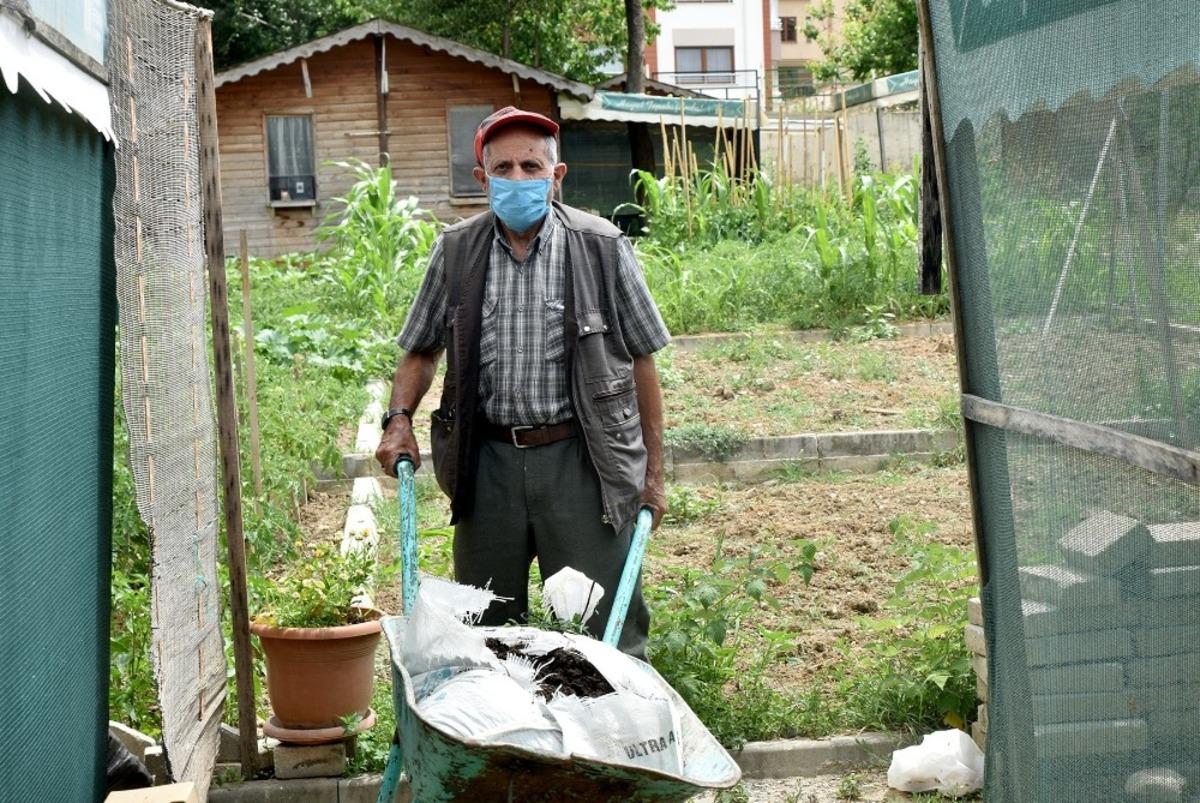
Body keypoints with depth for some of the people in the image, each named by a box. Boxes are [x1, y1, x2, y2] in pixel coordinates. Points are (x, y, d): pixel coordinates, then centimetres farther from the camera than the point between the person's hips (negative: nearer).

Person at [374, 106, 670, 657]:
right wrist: (399, 418, -2)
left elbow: (641, 361, 2)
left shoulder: (601, 248, -2)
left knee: (605, 630, -2)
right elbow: (422, 349, 16)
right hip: (487, 461, 3)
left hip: (579, 461, -3)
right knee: (485, 627, 12)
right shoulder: (456, 252, 4)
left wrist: (652, 474, 1)